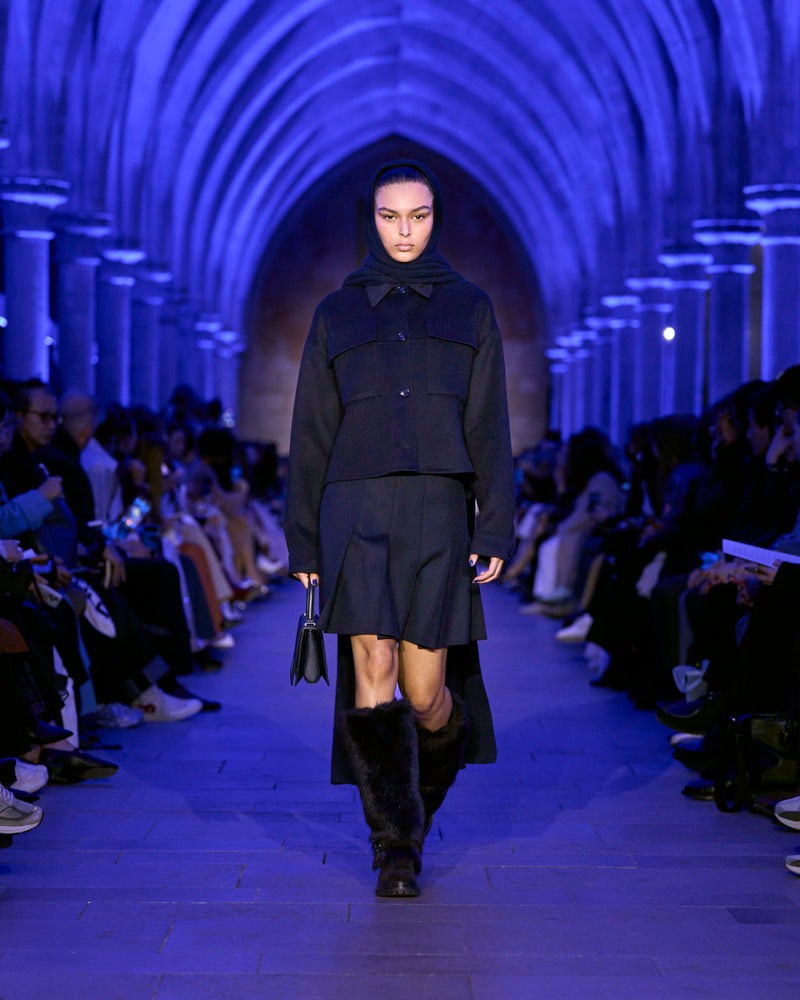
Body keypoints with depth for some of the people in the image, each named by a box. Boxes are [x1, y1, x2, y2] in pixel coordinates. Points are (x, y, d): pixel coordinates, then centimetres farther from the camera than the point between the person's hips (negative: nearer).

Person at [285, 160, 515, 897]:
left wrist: (497, 532, -3)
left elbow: (489, 428, 5)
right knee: (373, 671, -15)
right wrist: (303, 540, 7)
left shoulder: (469, 308, 10)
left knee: (425, 690, -2)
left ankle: (427, 787, 32)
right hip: (357, 509, 0)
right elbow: (312, 434, 11)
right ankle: (395, 848, -4)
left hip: (437, 511, 0)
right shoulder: (338, 313, 11)